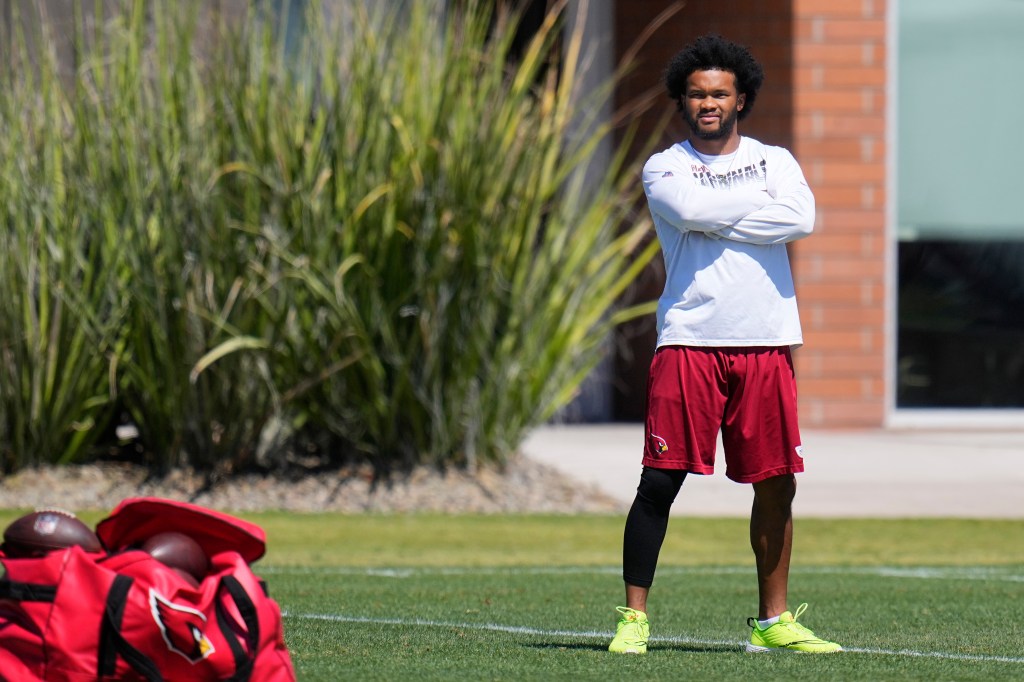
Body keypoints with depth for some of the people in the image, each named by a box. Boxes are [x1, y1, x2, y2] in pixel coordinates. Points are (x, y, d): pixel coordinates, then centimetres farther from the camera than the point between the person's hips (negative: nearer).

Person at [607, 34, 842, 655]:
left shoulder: (775, 161, 13)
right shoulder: (665, 168, 6)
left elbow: (803, 219, -7)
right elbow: (688, 208, -16)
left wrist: (716, 220, -9)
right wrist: (759, 204, -6)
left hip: (766, 343, 3)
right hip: (689, 341, -3)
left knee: (776, 485, 5)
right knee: (660, 481, -7)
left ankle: (773, 620, 16)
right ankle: (635, 617, -1)